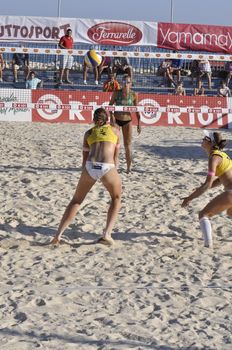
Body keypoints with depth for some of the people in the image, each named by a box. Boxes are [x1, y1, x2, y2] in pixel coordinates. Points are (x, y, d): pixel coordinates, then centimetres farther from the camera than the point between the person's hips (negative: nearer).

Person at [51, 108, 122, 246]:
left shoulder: (89, 133, 26)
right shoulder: (115, 131, 24)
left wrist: (85, 179, 35)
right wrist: (114, 175, 38)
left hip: (90, 167, 2)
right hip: (107, 167, -1)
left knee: (76, 201, 20)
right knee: (116, 199, 25)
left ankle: (58, 234, 7)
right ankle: (107, 234, 9)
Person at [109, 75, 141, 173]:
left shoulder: (134, 95, -5)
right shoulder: (116, 93, -7)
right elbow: (110, 105, -3)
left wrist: (139, 123, -2)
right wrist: (111, 116, -18)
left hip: (127, 121, 0)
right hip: (116, 120, 0)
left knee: (127, 145, 2)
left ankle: (128, 167, 11)